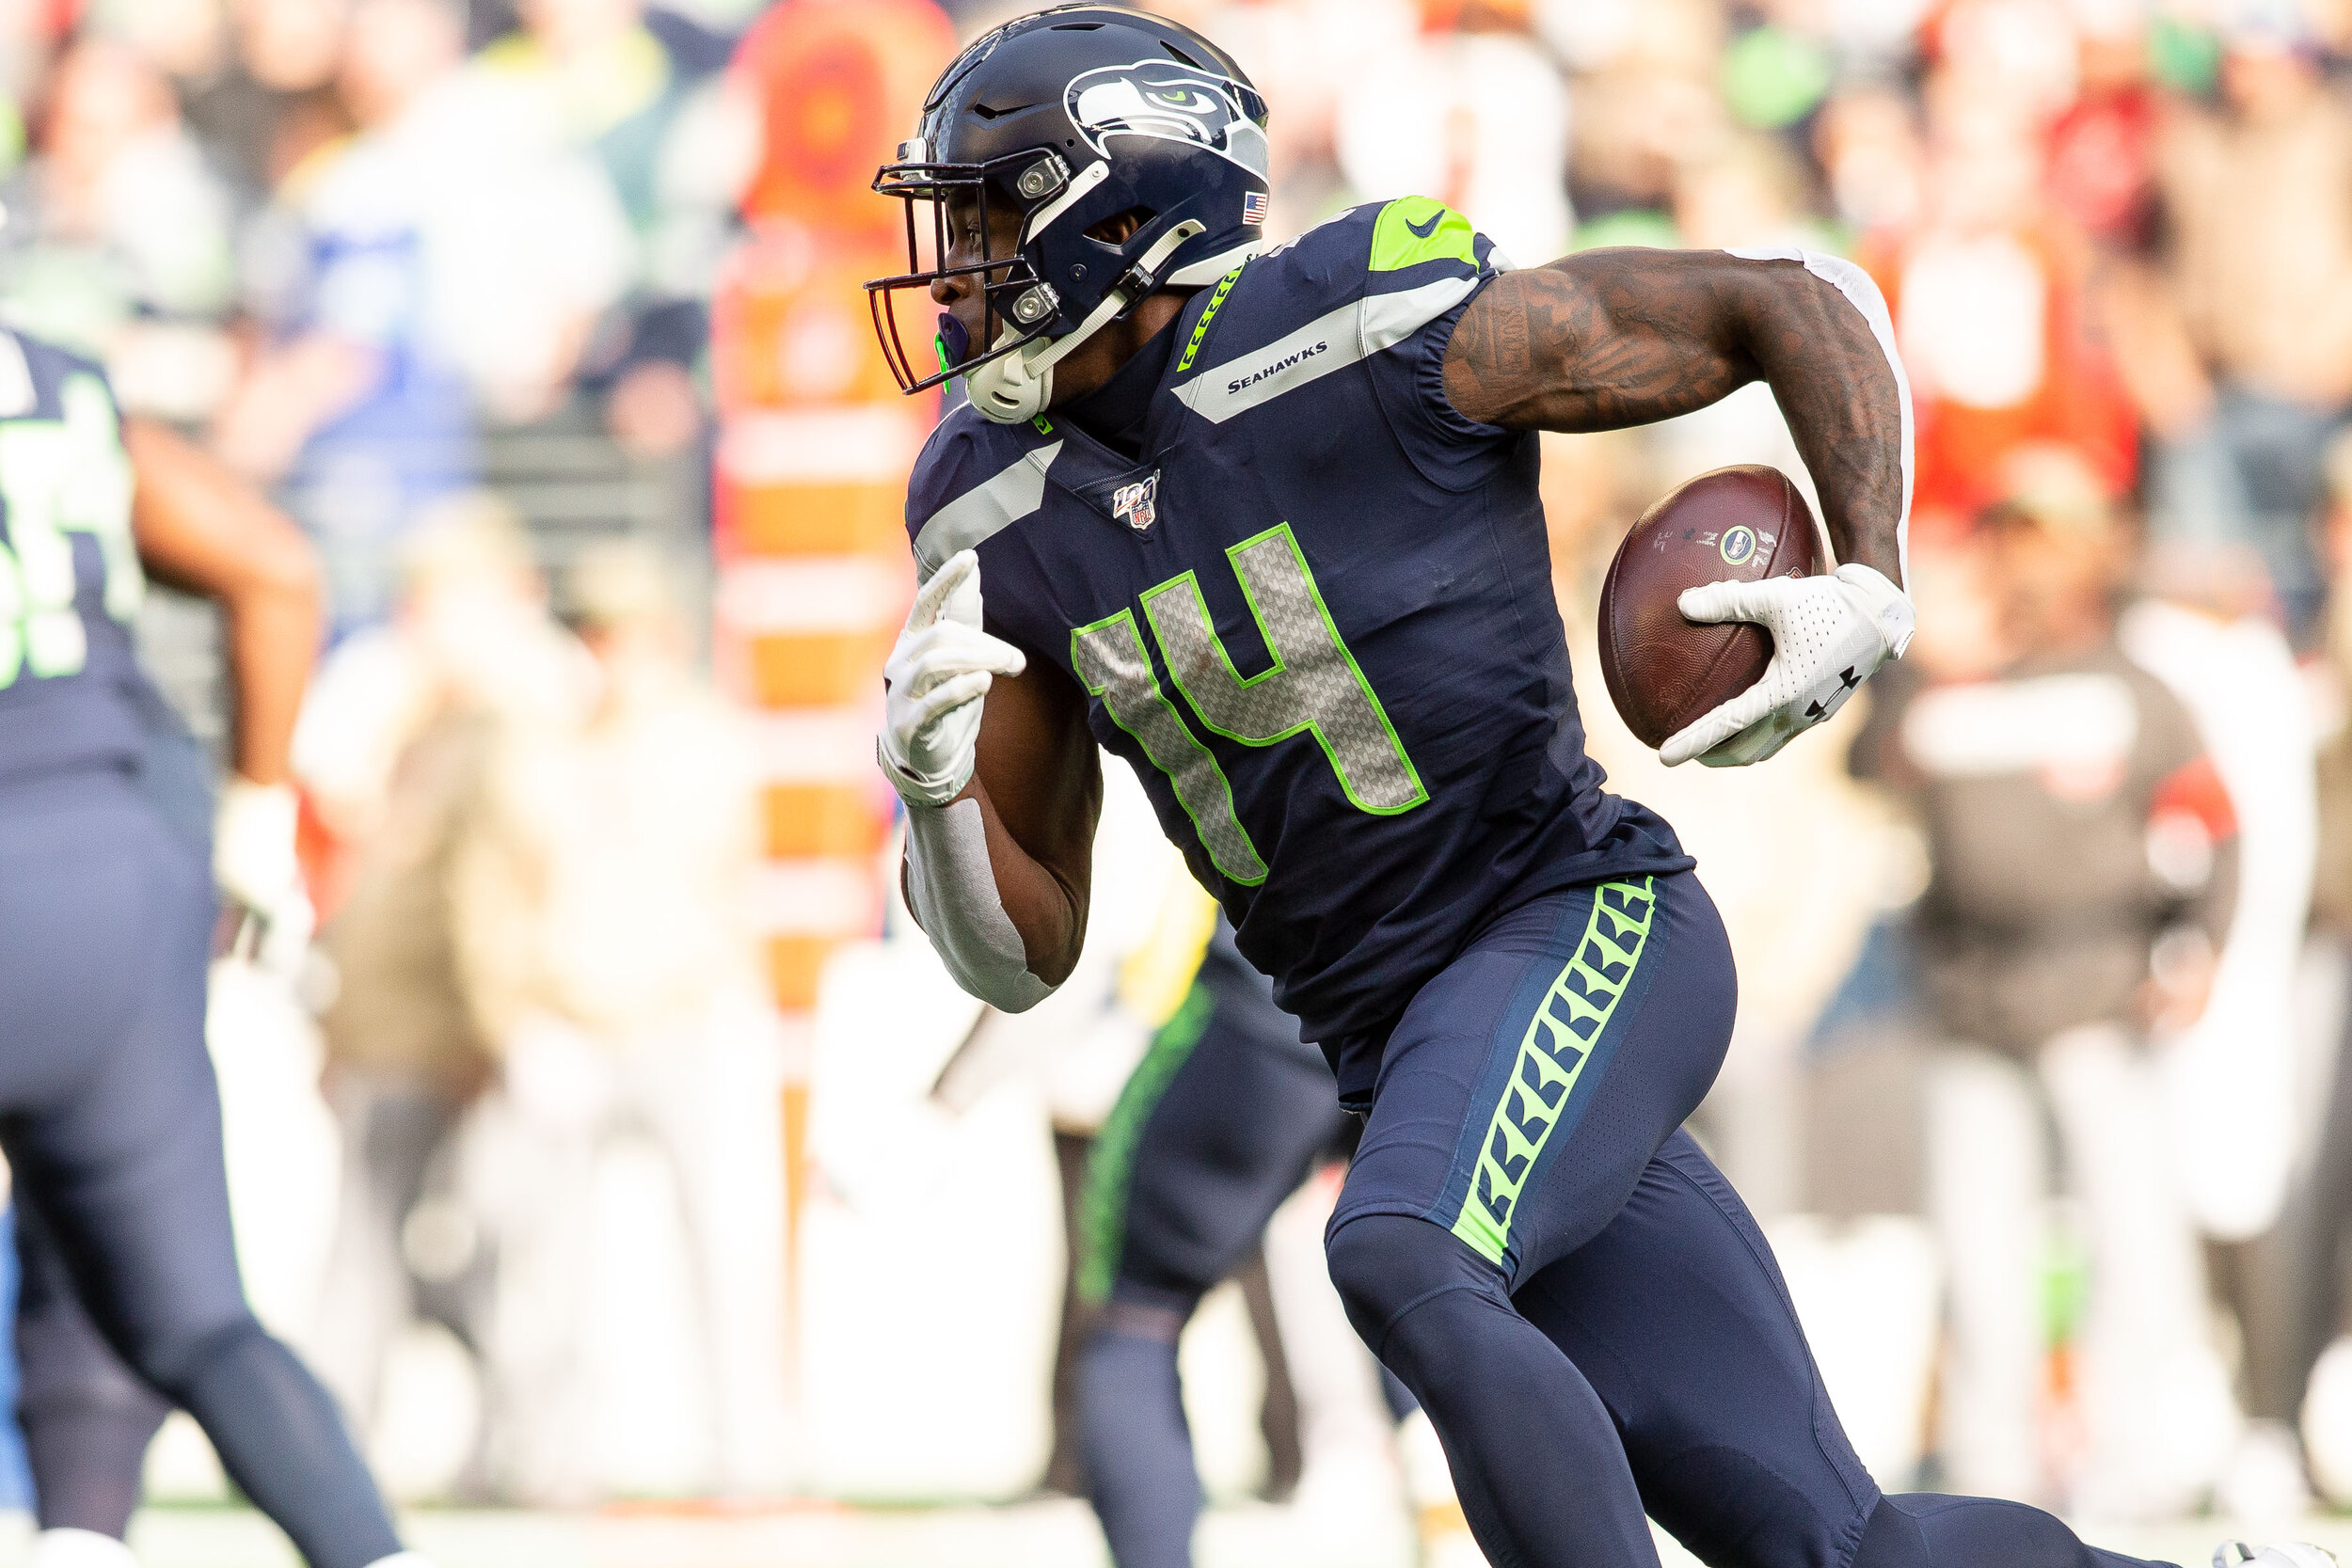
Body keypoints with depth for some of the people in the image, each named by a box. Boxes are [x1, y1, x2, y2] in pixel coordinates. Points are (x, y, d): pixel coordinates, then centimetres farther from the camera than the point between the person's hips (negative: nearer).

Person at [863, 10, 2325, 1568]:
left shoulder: (1380, 328, -11)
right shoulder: (1004, 529, 6)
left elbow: (1800, 303, -3)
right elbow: (1022, 953, 9)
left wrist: (1872, 587, -16)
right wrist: (939, 787, -12)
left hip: (1583, 929, -6)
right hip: (1404, 1052, 6)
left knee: (1402, 1268, -34)